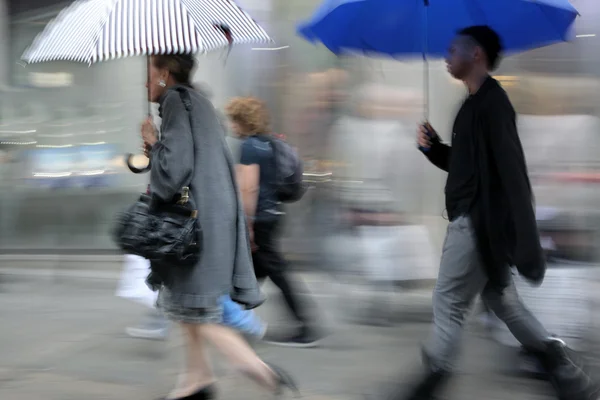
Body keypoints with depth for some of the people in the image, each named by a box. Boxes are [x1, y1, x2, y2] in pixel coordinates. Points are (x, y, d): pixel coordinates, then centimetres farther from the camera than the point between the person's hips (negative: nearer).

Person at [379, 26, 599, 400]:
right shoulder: (476, 104, 16)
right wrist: (433, 148, 4)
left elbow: (512, 171, -25)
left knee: (449, 302, -1)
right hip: (475, 220, 10)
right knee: (501, 299, 14)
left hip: (479, 223, -10)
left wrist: (526, 242, -30)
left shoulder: (491, 102, -16)